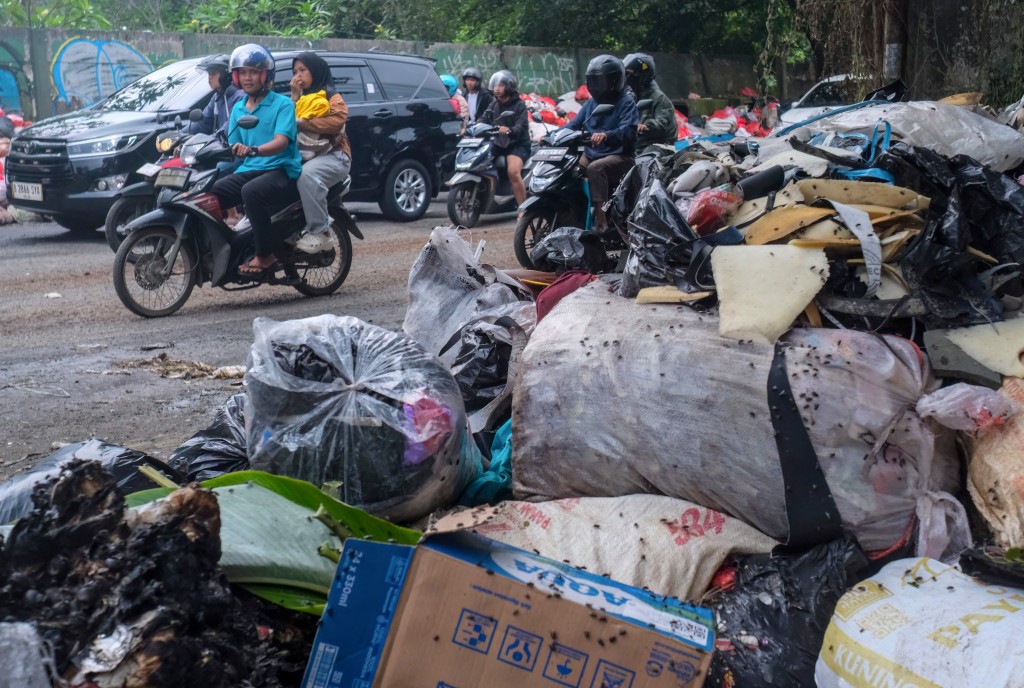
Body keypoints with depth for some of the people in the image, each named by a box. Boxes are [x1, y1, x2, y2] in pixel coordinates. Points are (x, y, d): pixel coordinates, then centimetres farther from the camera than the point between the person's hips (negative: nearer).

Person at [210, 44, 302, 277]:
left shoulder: (283, 104, -2)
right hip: (248, 170, 6)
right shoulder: (238, 109, 18)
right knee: (208, 194, -20)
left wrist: (253, 150, -36)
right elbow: (233, 148, 18)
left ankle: (265, 256, -28)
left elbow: (281, 141, -18)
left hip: (281, 170, -6)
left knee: (251, 191, -38)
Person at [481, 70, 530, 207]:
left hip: (517, 145, -7)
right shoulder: (493, 105, 18)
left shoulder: (519, 105, -3)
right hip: (497, 144, 7)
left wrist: (508, 130, -41)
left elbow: (521, 127, -18)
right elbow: (484, 122, 7)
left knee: (513, 171, -31)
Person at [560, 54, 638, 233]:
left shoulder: (626, 102, -6)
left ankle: (601, 219, -39)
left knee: (595, 168, -36)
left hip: (619, 156, -7)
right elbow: (574, 124, 10)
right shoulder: (591, 102, 16)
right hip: (592, 154, 7)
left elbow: (628, 131, -23)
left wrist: (605, 135, -42)